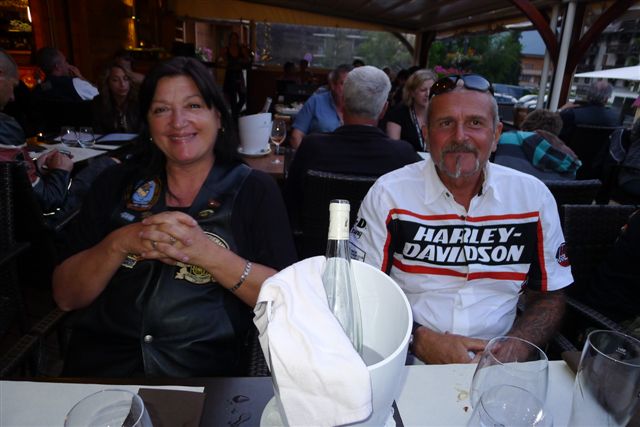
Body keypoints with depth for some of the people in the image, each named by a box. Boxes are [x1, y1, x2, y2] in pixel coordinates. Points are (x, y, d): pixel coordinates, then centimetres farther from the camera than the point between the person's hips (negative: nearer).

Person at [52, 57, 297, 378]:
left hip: (203, 372, -3)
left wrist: (206, 253, -20)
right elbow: (65, 297, 5)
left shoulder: (255, 190, 0)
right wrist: (119, 244, -13)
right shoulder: (117, 184, 8)